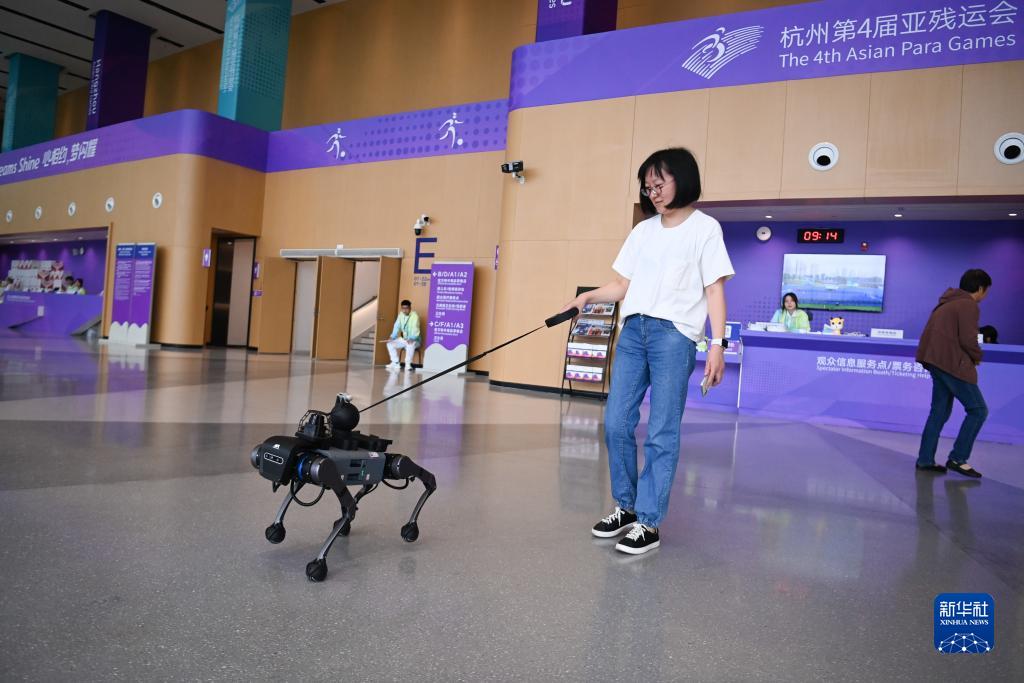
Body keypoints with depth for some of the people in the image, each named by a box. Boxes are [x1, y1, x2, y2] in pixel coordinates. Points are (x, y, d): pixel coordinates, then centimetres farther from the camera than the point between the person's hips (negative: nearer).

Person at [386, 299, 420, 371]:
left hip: (414, 340, -7)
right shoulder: (400, 315, 1)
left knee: (410, 344, -39)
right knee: (390, 343, -9)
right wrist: (392, 337, -15)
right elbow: (396, 327, 0)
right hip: (404, 339, 7)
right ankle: (396, 363, -3)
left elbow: (415, 329, -28)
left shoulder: (415, 316, -19)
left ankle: (408, 364, -28)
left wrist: (411, 339, -44)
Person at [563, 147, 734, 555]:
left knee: (662, 433, -4)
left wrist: (718, 343, -10)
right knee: (616, 423, 4)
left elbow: (714, 290, -2)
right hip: (633, 330, 6)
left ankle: (649, 522, 5)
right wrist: (587, 297, 0)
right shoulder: (643, 231, 18)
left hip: (674, 335, -5)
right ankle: (626, 506, 21)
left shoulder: (705, 228, 3)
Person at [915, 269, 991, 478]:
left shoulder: (947, 303, 19)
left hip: (937, 361, 10)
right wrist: (977, 357, 2)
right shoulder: (969, 305, -9)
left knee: (940, 412, 12)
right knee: (978, 409, -2)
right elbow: (968, 340, -17)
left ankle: (925, 459, 11)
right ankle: (957, 459, -2)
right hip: (952, 364, -10)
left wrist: (970, 356, 15)